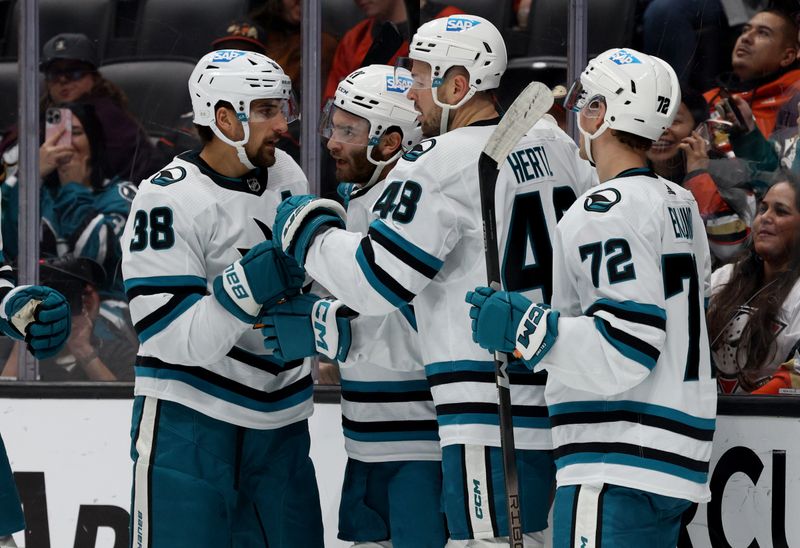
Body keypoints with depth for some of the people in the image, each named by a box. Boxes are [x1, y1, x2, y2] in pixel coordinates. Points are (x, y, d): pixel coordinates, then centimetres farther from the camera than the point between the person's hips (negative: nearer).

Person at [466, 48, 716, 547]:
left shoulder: (607, 211, -13)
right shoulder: (681, 204, 16)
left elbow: (626, 351, -20)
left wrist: (525, 328, -23)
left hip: (617, 467, -10)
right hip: (677, 458, 10)